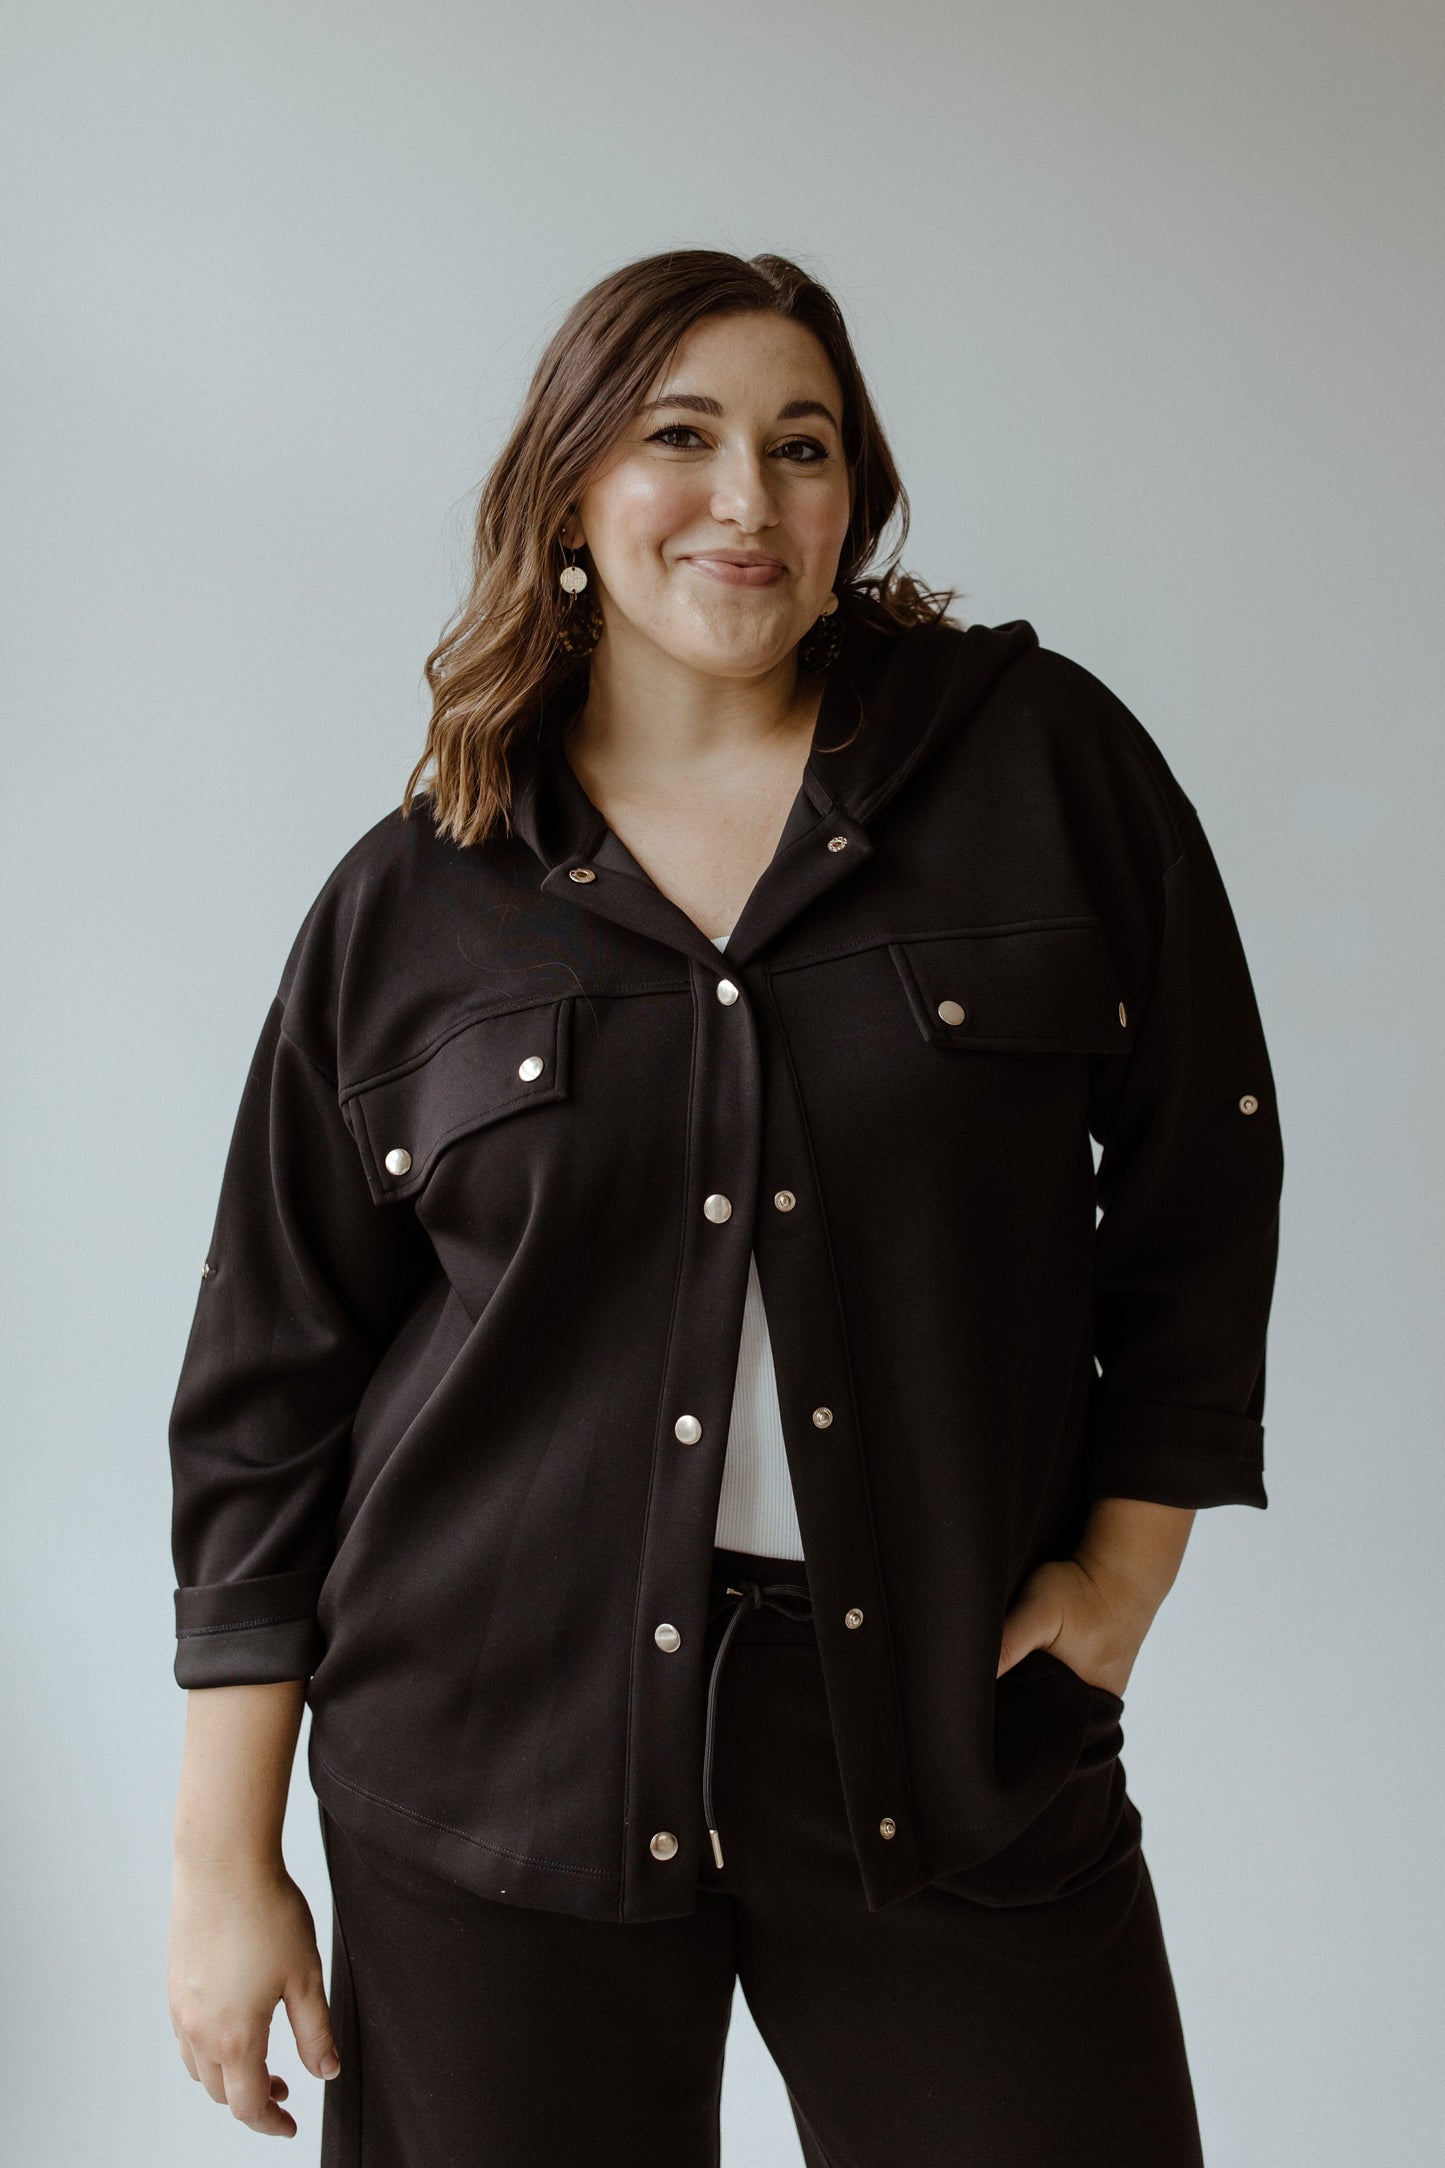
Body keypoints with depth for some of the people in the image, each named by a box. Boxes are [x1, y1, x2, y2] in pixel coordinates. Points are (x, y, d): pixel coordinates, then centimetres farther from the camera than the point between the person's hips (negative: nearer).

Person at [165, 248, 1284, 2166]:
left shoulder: (1044, 757, 1)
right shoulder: (412, 899, 2)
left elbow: (1201, 1174, 7)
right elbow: (271, 1389, 4)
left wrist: (1127, 1564, 1)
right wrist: (228, 1865, 2)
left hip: (954, 1714, 0)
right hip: (499, 1765, 1)